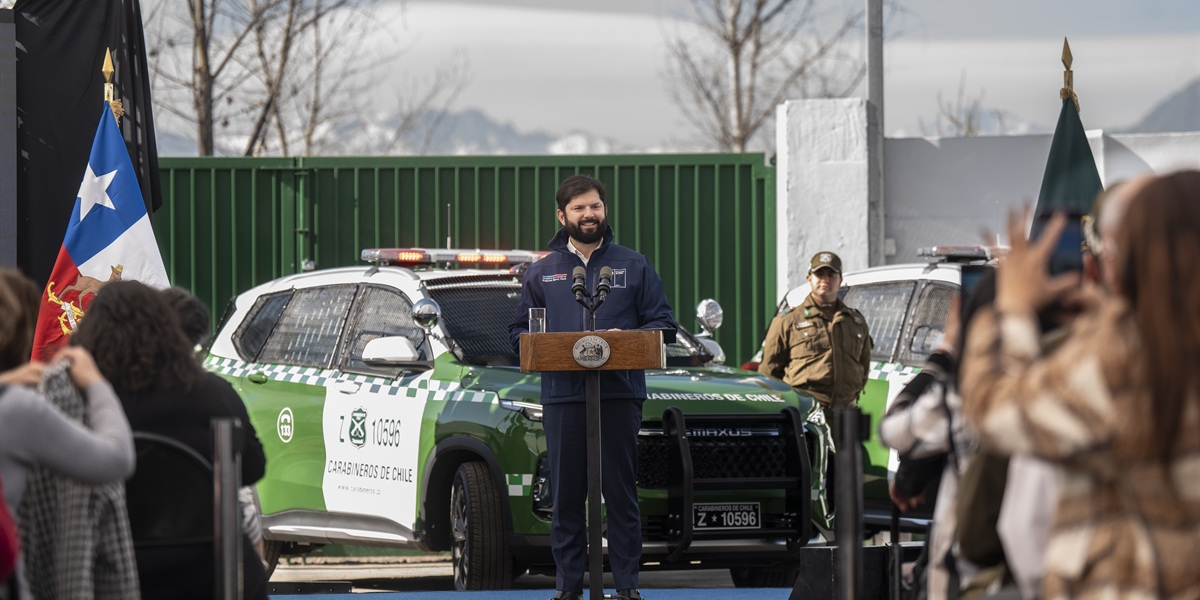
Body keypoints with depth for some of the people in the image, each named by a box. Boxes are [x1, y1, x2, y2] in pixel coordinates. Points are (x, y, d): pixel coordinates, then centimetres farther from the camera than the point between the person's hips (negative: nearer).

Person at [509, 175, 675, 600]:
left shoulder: (633, 266, 12)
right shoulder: (542, 271, 15)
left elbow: (662, 323, 9)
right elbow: (519, 331, 16)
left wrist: (627, 339, -10)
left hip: (620, 394, -1)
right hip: (562, 396, 1)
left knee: (621, 492, -3)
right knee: (566, 496, 0)